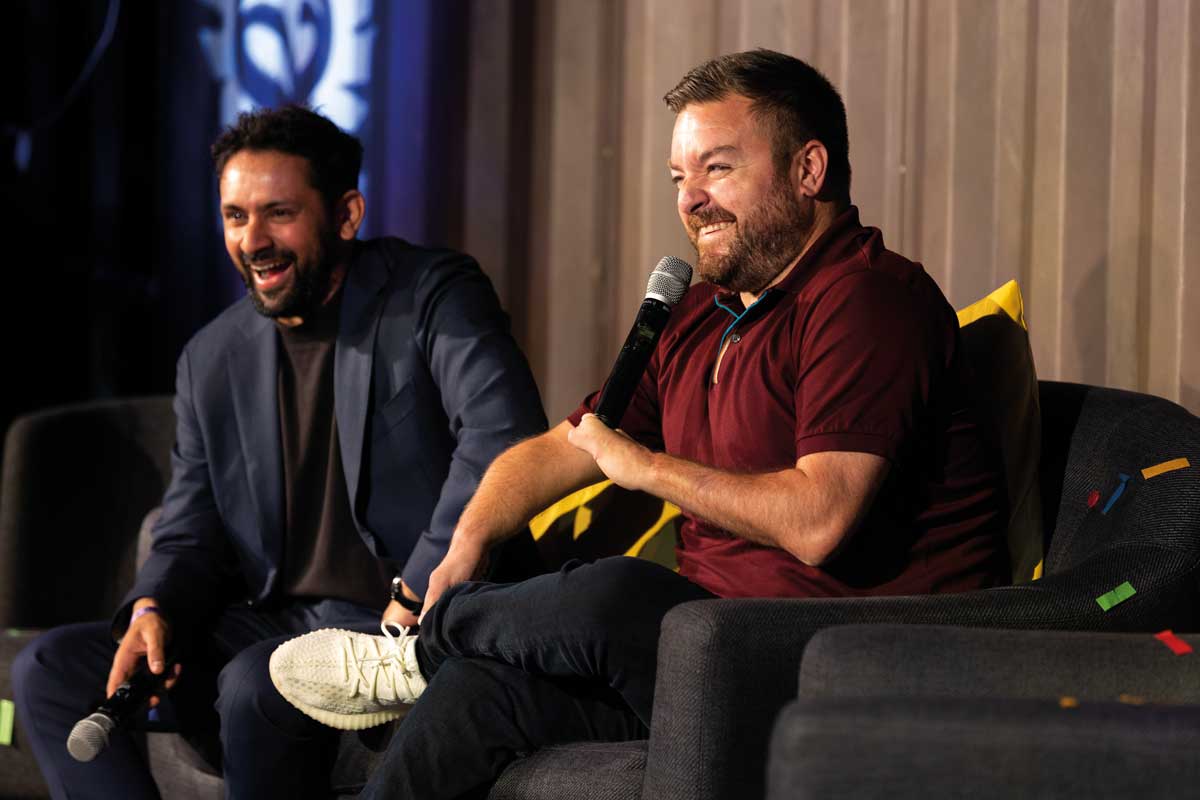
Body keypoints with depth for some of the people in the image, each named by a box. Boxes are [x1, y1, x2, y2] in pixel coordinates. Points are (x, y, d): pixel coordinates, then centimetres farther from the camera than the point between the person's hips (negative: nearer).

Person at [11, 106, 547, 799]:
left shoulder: (435, 297, -5)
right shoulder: (212, 360, 13)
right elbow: (191, 536, 15)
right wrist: (153, 610, -9)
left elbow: (505, 437, -22)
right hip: (270, 624, 7)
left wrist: (414, 596, -26)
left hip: (403, 628, -6)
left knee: (254, 686, -35)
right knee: (51, 670, -7)